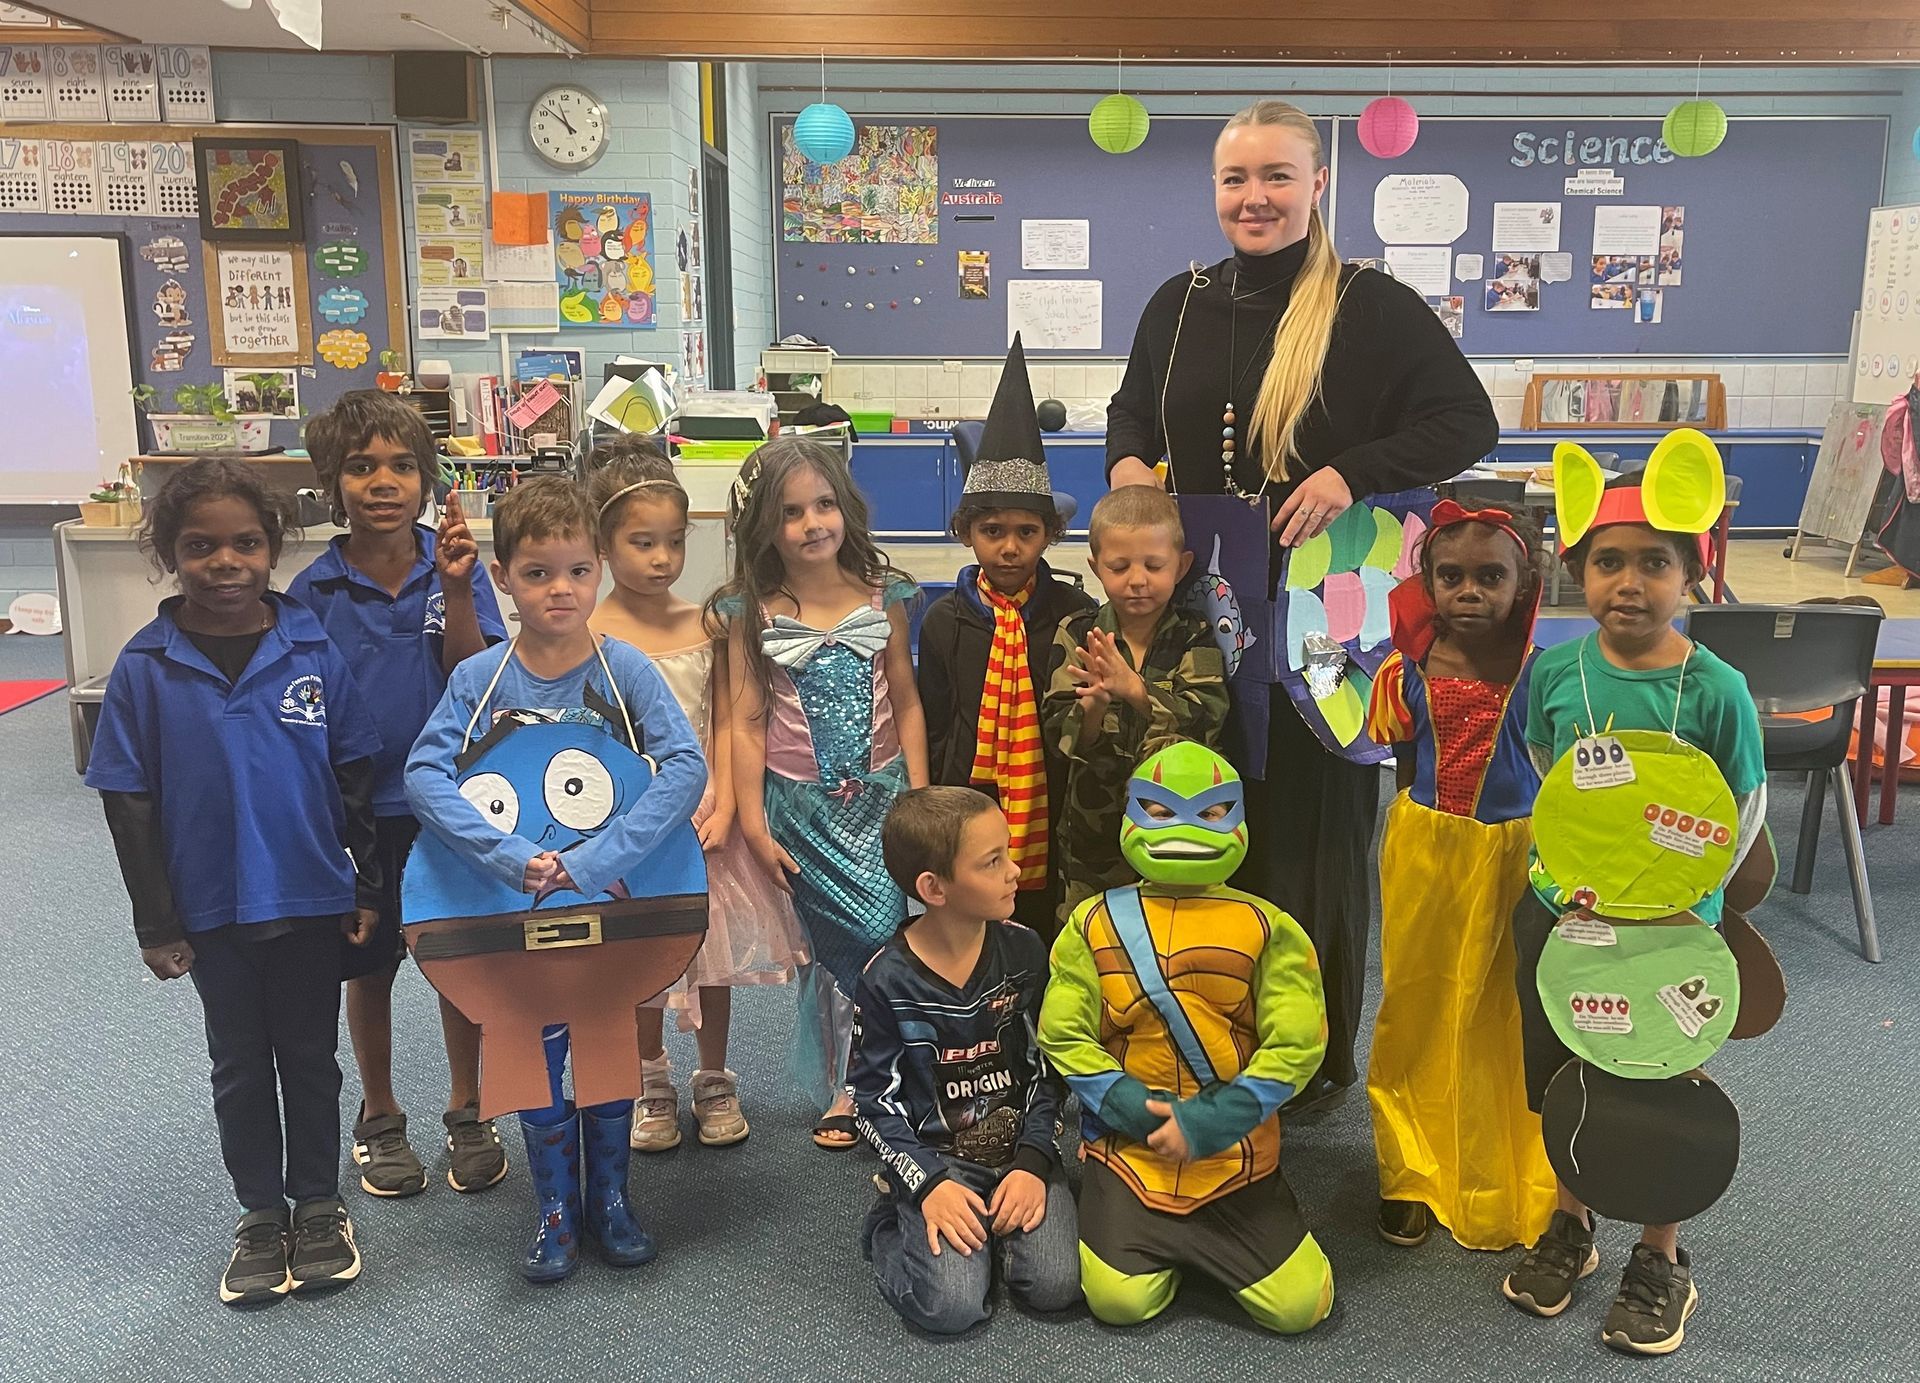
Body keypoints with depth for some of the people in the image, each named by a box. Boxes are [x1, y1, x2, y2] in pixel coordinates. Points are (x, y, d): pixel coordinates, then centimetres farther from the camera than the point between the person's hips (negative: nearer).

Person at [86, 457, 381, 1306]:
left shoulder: (314, 653, -7)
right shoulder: (144, 669, -9)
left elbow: (357, 778, 0)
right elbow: (129, 804, -5)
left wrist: (368, 886, 1)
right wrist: (156, 923, -5)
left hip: (310, 897, 0)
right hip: (212, 908, 0)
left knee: (310, 1055, 15)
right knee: (239, 1064, 16)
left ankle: (317, 1203, 33)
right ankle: (260, 1213, 33)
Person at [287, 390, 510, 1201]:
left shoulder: (453, 567, -7)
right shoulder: (314, 590, -7)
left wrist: (456, 591, -25)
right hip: (359, 809, 0)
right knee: (369, 968, 14)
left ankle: (466, 1112, 31)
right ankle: (378, 1118, 34)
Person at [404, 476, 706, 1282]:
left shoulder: (625, 669, -13)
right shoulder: (478, 678, -9)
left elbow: (686, 768, -23)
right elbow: (423, 773, -17)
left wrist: (594, 863, -31)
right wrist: (513, 859, -31)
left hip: (614, 900, 0)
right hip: (515, 907, 1)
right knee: (535, 1058, 10)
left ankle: (609, 1201, 31)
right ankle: (555, 1213, 28)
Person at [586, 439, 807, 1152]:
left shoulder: (705, 624, 0)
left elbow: (725, 722, 2)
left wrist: (720, 802, -11)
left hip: (706, 813, 3)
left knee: (717, 957, 12)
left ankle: (715, 1082, 31)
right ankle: (652, 1084, 31)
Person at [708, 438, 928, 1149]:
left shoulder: (884, 596, 1)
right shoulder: (752, 612, -4)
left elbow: (906, 704, 5)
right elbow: (747, 722, -4)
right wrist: (754, 824, -6)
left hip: (880, 796, 1)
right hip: (801, 804, -1)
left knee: (884, 936, -9)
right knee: (831, 943, 3)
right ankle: (841, 1089, 19)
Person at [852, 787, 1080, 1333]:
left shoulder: (1024, 951, -3)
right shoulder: (887, 980, -11)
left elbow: (1047, 1069, 3)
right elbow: (876, 1103, -6)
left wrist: (1033, 1162, -8)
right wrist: (928, 1185, -17)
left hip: (1020, 1149, 3)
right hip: (936, 1158, -2)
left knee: (1056, 1285, -18)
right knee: (952, 1305, -21)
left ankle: (993, 1221, 12)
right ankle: (892, 1225, 9)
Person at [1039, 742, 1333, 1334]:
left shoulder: (1267, 929, -3)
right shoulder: (1095, 923, -1)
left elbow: (1296, 1042, -9)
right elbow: (1063, 1036, -3)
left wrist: (1210, 1123, -16)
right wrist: (1130, 1107, -16)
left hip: (1234, 1154, 0)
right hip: (1128, 1145, 0)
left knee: (1299, 1307, -7)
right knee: (1120, 1301, -13)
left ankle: (1206, 1237, 23)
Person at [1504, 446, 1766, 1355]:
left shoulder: (1716, 690, -16)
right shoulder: (1555, 671, -8)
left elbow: (1744, 813, -6)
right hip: (1558, 914, 3)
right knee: (1566, 1081, 18)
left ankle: (1661, 1260, 33)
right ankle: (1569, 1227, 40)